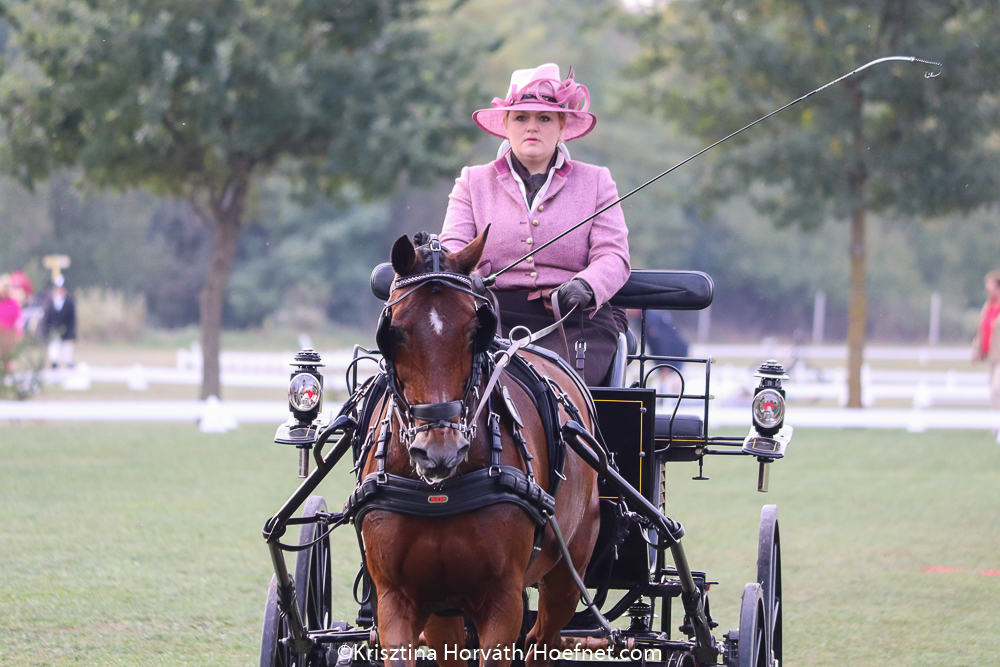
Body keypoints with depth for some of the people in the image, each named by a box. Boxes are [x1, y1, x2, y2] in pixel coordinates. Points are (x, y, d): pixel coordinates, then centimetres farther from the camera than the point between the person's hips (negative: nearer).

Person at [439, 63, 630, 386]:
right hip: (495, 316, 1)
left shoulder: (595, 182, 16)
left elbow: (613, 256, 4)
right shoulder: (474, 182, 19)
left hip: (574, 323, 0)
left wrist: (585, 286, -20)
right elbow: (454, 246, 7)